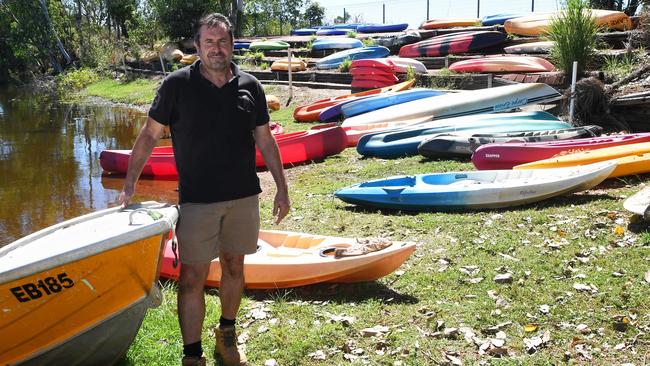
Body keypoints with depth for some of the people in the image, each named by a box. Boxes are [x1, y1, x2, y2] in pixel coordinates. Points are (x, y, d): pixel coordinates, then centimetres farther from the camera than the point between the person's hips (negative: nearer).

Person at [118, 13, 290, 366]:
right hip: (196, 200, -3)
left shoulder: (249, 86, 4)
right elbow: (149, 135, -1)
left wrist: (282, 188, 8)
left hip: (243, 197, 3)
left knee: (234, 267, 15)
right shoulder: (177, 84, -5)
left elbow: (265, 141, 9)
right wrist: (129, 185, -7)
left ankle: (227, 332, 36)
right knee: (193, 276, -1)